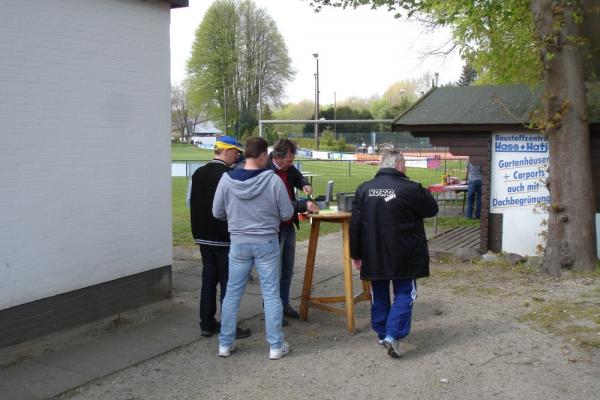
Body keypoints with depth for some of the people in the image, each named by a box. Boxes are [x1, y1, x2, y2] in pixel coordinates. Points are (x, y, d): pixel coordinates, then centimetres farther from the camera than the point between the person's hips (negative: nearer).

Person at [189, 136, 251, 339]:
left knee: (208, 279, 14)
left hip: (203, 236, 7)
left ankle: (207, 324, 20)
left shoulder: (198, 174, 5)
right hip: (225, 238, -7)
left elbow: (191, 202, 13)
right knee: (228, 282, 2)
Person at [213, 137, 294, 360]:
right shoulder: (273, 180, -15)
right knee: (271, 295, 7)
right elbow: (287, 214, -8)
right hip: (267, 243, -2)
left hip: (238, 243, 2)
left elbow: (217, 213, 1)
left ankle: (225, 344, 21)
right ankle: (276, 346, 15)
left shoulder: (227, 179, -9)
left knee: (232, 293, 13)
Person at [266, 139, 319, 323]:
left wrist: (305, 184, 1)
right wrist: (304, 206, -28)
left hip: (289, 226, 8)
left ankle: (284, 304, 31)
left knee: (287, 270, 17)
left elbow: (298, 177, 24)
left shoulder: (289, 168, 2)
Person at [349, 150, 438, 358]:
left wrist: (356, 254, 9)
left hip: (374, 255, 4)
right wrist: (423, 193, 14)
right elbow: (432, 209, -1)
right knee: (404, 293, 6)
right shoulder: (410, 189, -15)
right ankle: (392, 335, -7)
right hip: (404, 255, -4)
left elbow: (355, 225, 1)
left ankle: (382, 333, 28)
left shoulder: (364, 189, -1)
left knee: (379, 294, 18)